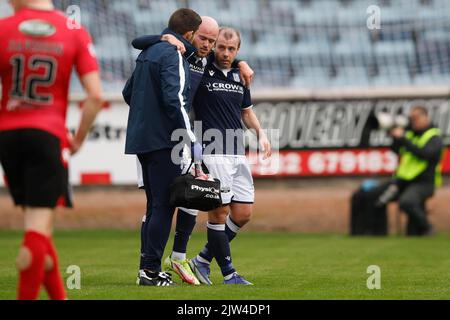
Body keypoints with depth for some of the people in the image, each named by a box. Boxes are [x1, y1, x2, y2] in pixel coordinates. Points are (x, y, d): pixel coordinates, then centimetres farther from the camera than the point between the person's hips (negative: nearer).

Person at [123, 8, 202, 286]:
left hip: (141, 138, 9)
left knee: (155, 204, 14)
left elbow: (128, 93, 23)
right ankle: (150, 269, -8)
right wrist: (192, 139, -21)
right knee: (164, 205, -6)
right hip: (163, 141, -9)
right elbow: (174, 99, -23)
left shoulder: (148, 52, 16)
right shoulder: (174, 55, -12)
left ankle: (149, 266, 16)